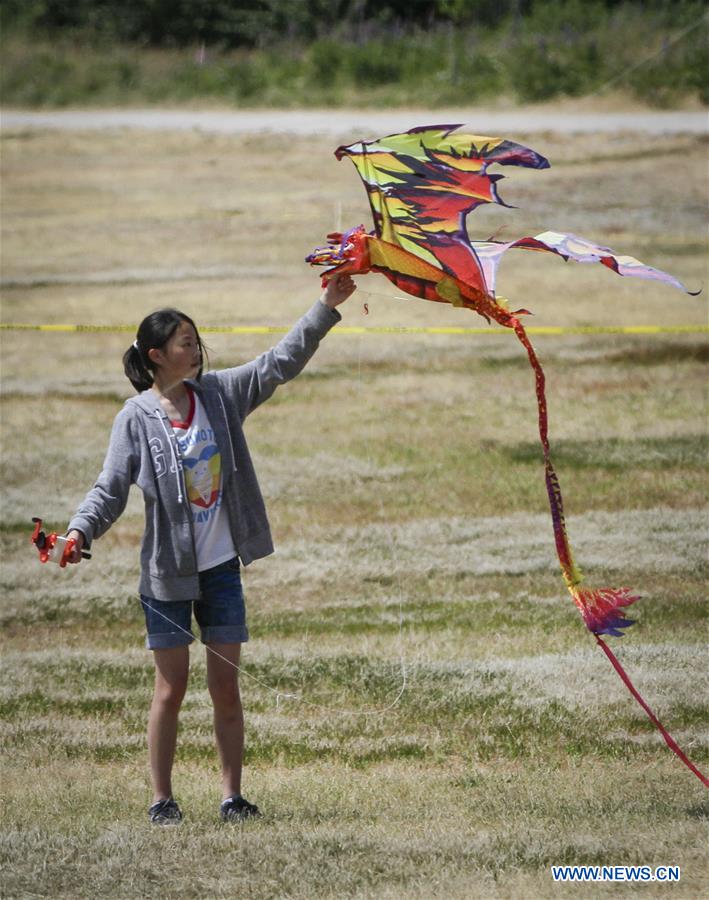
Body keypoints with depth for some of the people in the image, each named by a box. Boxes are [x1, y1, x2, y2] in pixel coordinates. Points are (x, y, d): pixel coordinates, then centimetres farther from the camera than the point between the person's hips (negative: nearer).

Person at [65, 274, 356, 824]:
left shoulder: (219, 395, 2)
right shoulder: (137, 418, -9)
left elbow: (281, 362, 4)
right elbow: (112, 488, -13)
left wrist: (326, 308, -2)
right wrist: (81, 530, -30)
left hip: (222, 567, 3)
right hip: (168, 572, -3)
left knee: (226, 687, 4)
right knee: (172, 687, 2)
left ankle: (233, 796, 10)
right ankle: (162, 798, 12)